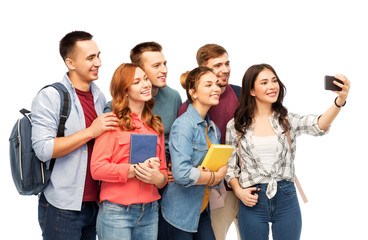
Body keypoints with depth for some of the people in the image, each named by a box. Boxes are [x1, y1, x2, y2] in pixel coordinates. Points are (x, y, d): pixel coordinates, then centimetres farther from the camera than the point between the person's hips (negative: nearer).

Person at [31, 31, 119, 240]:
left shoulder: (100, 97, 10)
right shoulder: (49, 97, -11)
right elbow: (43, 149, -20)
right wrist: (91, 132, -20)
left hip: (95, 204, 6)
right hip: (62, 208, -6)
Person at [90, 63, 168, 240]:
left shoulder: (155, 125, 14)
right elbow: (97, 168, -11)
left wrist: (158, 178, -7)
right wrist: (134, 170, -18)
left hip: (150, 212, 5)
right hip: (116, 212, -5)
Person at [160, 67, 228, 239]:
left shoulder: (213, 128, 10)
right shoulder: (183, 125, -16)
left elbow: (220, 172, 11)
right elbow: (182, 174, -27)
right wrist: (214, 177, -12)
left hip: (201, 210, 7)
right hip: (181, 211, -7)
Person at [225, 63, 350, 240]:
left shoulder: (287, 120, 1)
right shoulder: (236, 126, 2)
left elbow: (318, 126, -18)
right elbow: (230, 166, 8)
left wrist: (340, 100, -35)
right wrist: (238, 191, -10)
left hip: (286, 199, 1)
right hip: (252, 201, 0)